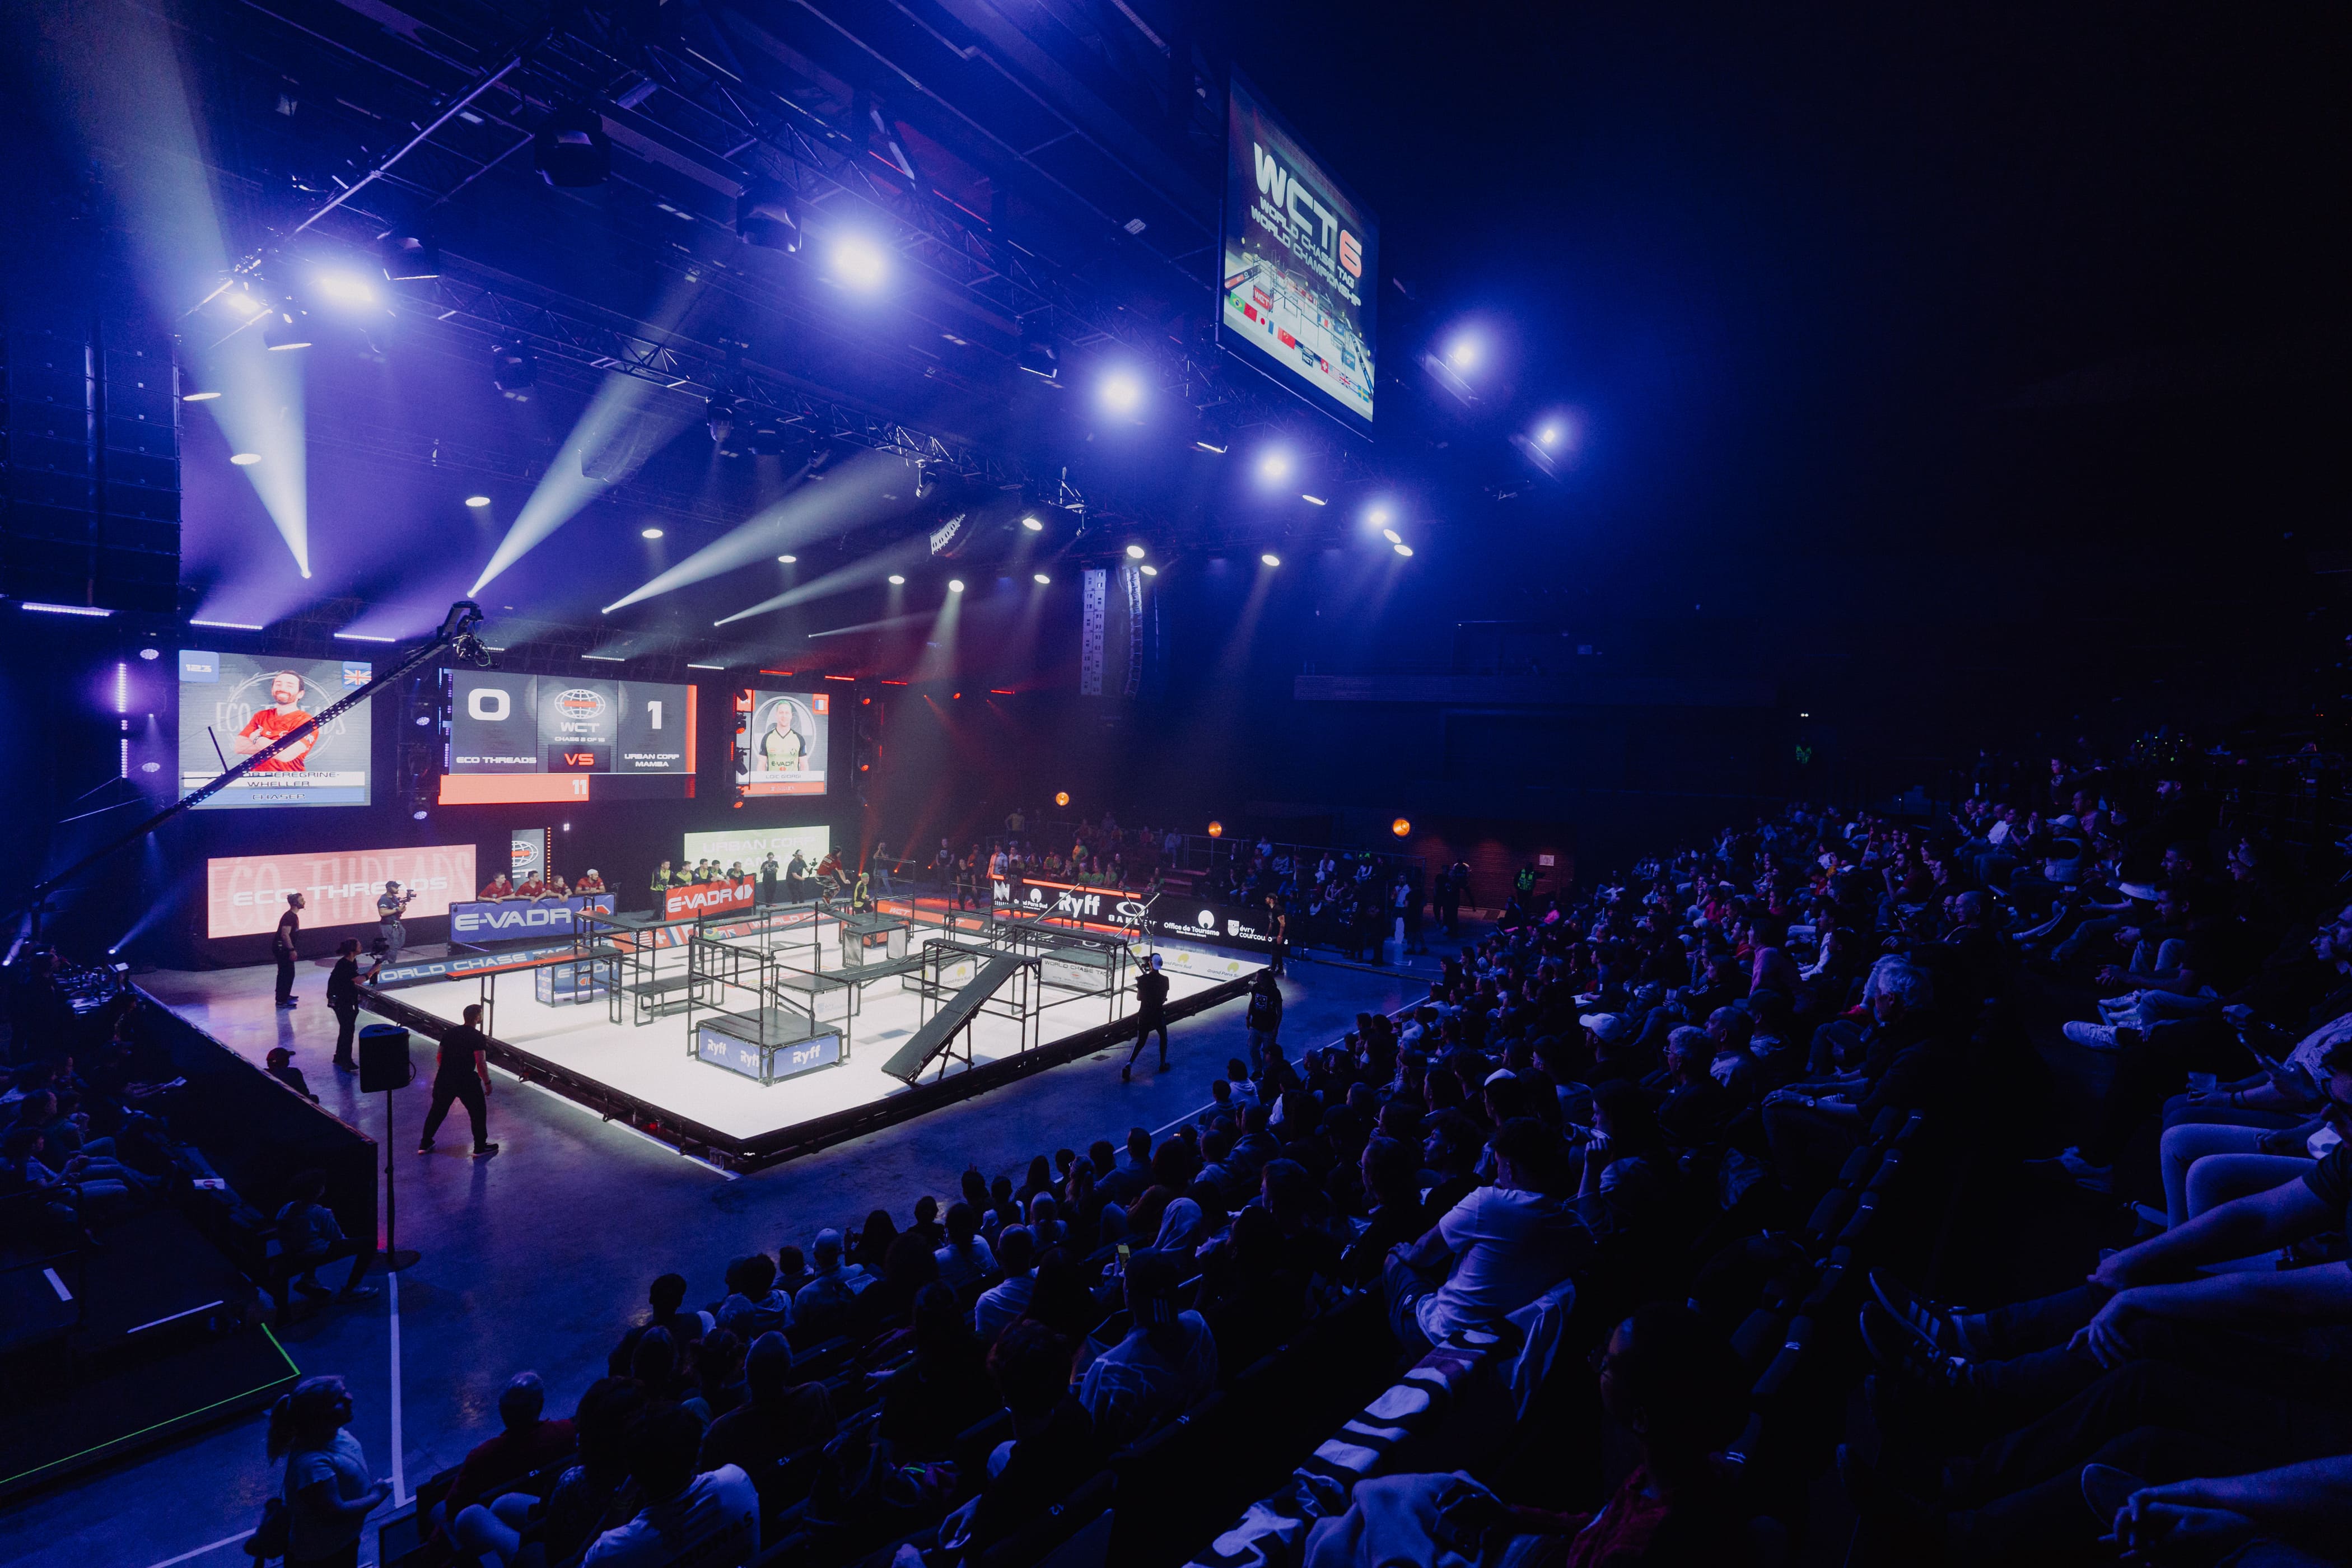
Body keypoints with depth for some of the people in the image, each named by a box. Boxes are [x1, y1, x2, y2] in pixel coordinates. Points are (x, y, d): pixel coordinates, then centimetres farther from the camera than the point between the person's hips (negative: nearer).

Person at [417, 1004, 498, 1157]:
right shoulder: (478, 1037, -13)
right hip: (466, 1081, -6)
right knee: (478, 1112, 10)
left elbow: (440, 1056, 14)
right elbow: (481, 1063, -18)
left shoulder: (450, 1033, 8)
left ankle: (425, 1144, 33)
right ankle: (480, 1147, 16)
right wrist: (487, 1083, -8)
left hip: (444, 1079, 6)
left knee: (437, 1111, 24)